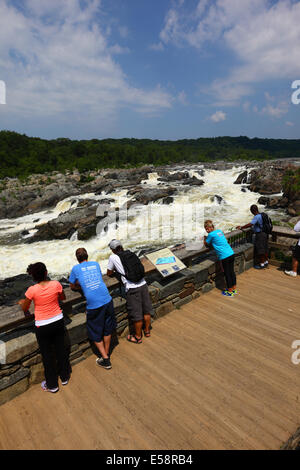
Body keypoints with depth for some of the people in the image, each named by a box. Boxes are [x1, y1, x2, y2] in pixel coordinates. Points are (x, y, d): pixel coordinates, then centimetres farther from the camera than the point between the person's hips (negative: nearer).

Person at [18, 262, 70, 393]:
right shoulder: (56, 284, -15)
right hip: (58, 321, 3)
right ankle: (64, 377, 39)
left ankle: (52, 385, 31)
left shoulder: (32, 290, -21)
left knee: (47, 354, 15)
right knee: (61, 349, 21)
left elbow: (25, 309, -5)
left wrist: (21, 302, 15)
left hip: (42, 326, -2)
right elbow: (63, 298, 4)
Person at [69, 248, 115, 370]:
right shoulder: (95, 264, 13)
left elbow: (73, 287, 17)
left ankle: (105, 360, 15)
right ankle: (106, 354, 35)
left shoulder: (75, 268, 5)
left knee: (95, 334, 14)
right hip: (107, 300, 4)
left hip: (93, 304, -3)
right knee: (107, 330, 21)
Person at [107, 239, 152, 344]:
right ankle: (147, 331, 38)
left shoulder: (113, 257, 0)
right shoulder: (131, 253, 12)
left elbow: (109, 273, 13)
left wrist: (115, 272, 34)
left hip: (132, 288, -5)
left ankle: (138, 337, 26)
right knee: (146, 310, 19)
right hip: (143, 284, 5)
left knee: (136, 315, 8)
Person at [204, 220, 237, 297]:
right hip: (231, 253, 8)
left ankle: (230, 292, 15)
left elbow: (206, 244, 7)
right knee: (232, 272, 17)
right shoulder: (220, 231, 15)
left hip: (224, 256, -8)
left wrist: (205, 238, 24)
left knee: (227, 274, 4)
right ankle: (234, 289, 29)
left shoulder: (211, 234, -7)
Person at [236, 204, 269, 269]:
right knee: (265, 248, 18)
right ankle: (266, 261, 30)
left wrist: (241, 227, -24)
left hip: (260, 234, -9)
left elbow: (250, 224, -30)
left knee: (260, 249, 0)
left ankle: (262, 264, 8)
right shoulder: (262, 215, 8)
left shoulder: (257, 217, -21)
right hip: (265, 233, 9)